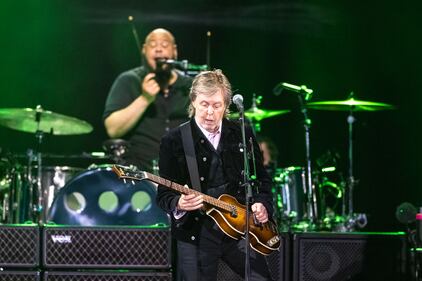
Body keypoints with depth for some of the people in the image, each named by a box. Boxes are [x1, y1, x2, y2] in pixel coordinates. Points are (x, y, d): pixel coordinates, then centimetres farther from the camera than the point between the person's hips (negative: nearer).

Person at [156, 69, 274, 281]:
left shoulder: (243, 134, 5)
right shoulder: (174, 141, -5)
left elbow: (262, 178, 15)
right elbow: (164, 194, -5)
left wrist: (262, 203, -3)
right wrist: (178, 204, -26)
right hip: (196, 234, -2)